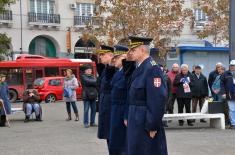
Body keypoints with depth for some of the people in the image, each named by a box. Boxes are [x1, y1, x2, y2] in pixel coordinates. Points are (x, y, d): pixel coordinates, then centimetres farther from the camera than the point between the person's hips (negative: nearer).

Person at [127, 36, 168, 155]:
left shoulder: (152, 69, -18)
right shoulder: (139, 68, 12)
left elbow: (158, 100, -23)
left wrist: (152, 126, -22)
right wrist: (129, 118, 16)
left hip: (146, 123, -9)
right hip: (137, 122, 9)